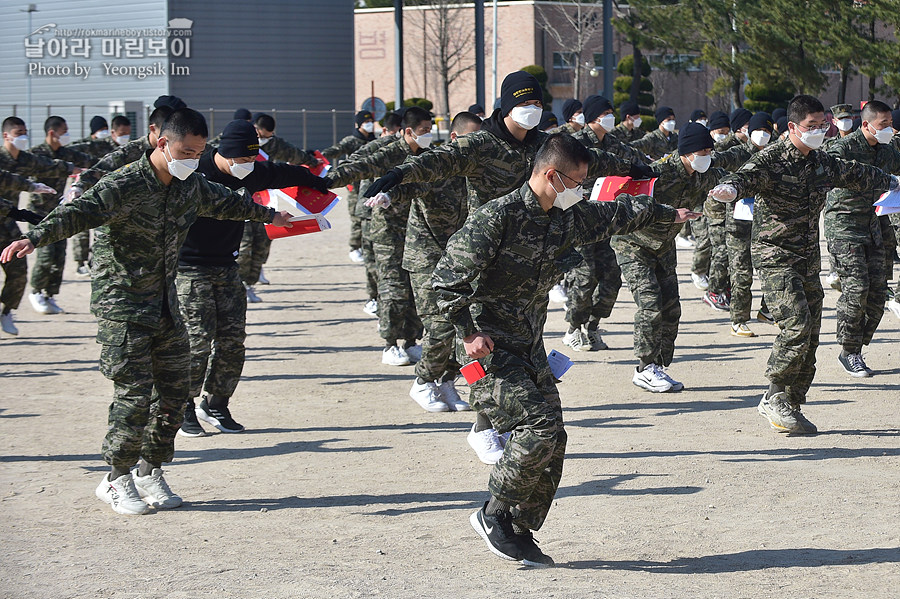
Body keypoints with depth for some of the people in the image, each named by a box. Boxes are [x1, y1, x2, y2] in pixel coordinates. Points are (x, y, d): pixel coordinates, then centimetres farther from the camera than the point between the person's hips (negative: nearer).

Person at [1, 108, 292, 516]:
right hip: (121, 307, -7)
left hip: (166, 307, 7)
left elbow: (226, 202, 28)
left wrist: (268, 215, 46)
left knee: (174, 391, 6)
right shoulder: (124, 186, -17)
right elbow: (78, 213, -32)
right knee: (135, 394, -11)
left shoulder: (191, 187, 7)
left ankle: (150, 473, 23)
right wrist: (34, 238, -50)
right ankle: (117, 480, 4)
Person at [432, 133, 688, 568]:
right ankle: (493, 515, -3)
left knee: (552, 441, 1)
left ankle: (520, 535, 13)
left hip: (530, 351, 8)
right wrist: (468, 333, -20)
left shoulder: (566, 219, 7)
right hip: (488, 349, -8)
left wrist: (668, 213, 38)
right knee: (539, 427, -20)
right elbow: (448, 277, -19)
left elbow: (615, 214, 26)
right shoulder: (498, 216, -17)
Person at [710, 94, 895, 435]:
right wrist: (731, 188, -54)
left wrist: (890, 181, 47)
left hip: (808, 262, 7)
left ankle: (792, 408, 12)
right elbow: (750, 176, -30)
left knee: (810, 338, 3)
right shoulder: (772, 159, -10)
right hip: (774, 256, -7)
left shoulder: (823, 163, 12)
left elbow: (855, 176, 31)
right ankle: (774, 398, -9)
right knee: (797, 325, -21)